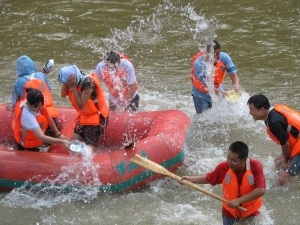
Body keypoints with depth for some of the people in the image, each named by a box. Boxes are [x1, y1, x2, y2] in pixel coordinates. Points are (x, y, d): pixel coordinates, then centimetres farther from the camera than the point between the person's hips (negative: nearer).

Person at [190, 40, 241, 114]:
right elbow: (205, 84, -33)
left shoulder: (224, 58, -21)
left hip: (217, 88, 4)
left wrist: (236, 85, -43)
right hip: (201, 93, -4)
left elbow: (233, 74, -20)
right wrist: (218, 91, -49)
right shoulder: (198, 63, -32)